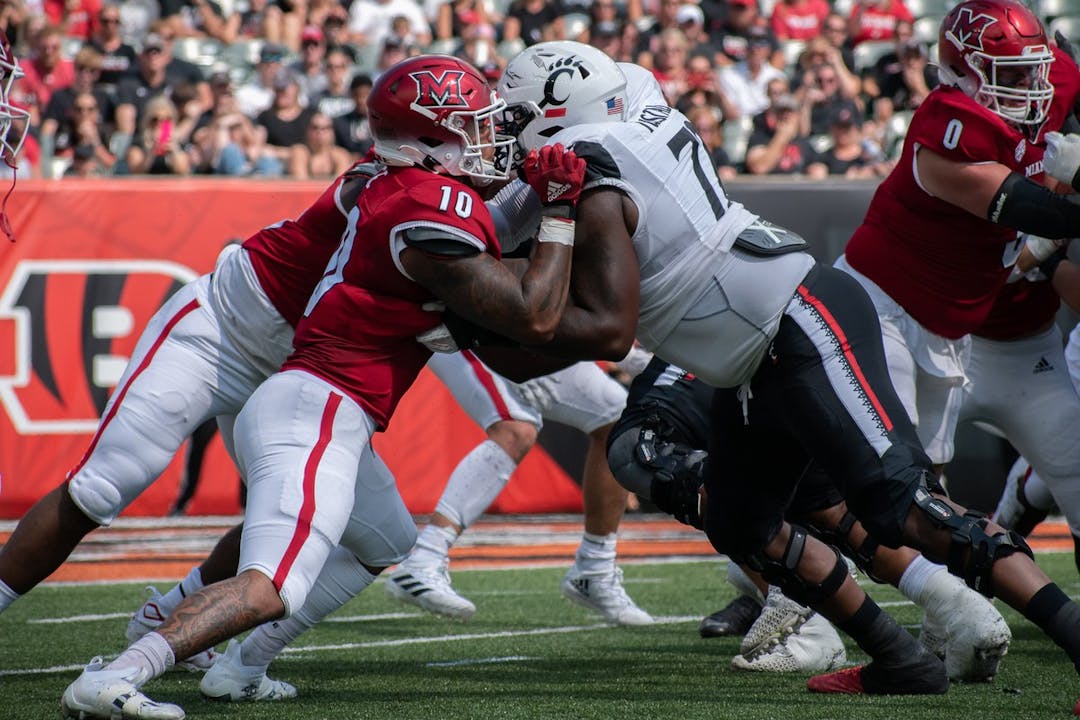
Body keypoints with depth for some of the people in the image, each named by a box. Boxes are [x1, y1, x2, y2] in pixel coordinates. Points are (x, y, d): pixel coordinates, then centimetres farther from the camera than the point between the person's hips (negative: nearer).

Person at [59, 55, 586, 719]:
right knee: (270, 588, -23)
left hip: (302, 407, 11)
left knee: (390, 551, 30)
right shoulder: (433, 211, -16)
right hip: (316, 412, -11)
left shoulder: (400, 191, 12)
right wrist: (561, 211, -8)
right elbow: (535, 321, -16)